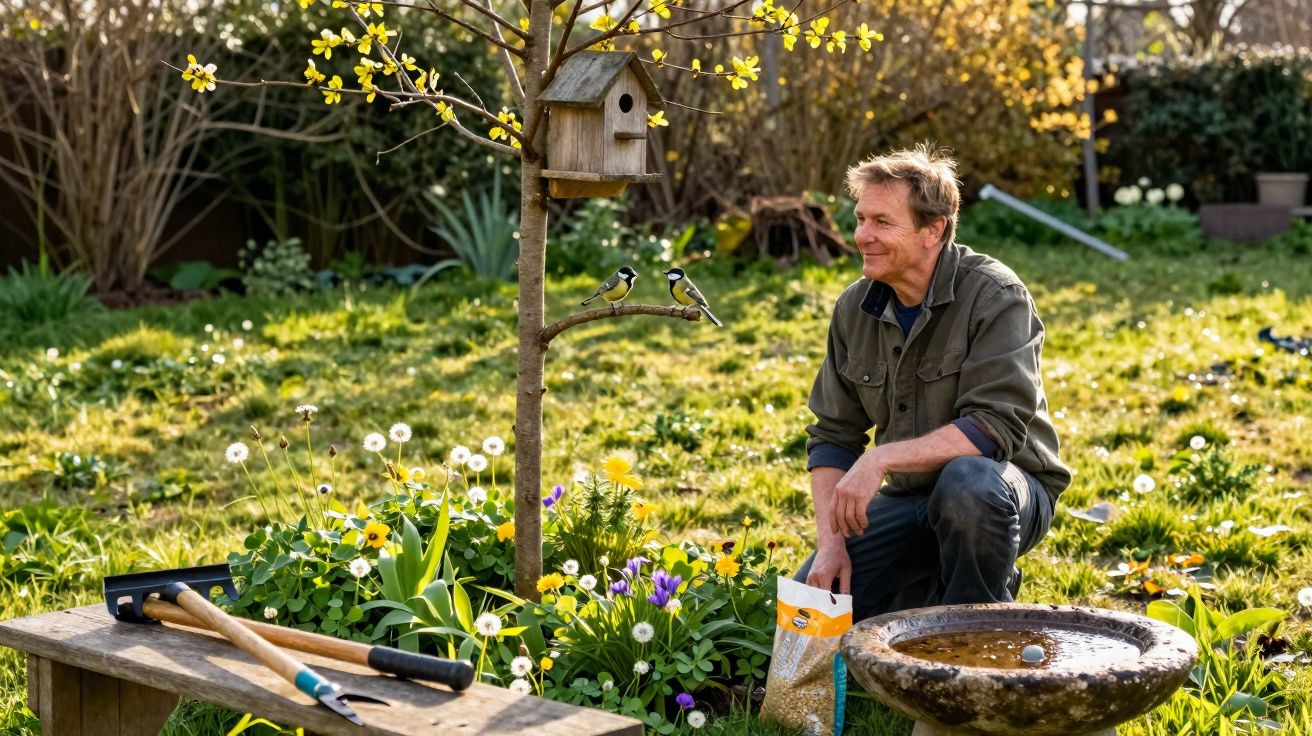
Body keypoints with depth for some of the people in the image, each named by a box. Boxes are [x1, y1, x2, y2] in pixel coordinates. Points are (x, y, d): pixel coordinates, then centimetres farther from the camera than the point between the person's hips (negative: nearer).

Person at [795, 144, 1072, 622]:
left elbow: (995, 428, -27)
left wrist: (881, 459, -33)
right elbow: (832, 436, 5)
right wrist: (831, 541, -8)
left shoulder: (994, 295, -17)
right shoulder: (855, 308, 1)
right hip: (909, 498, 5)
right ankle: (937, 586, 15)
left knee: (967, 480, -40)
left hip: (1003, 487, -5)